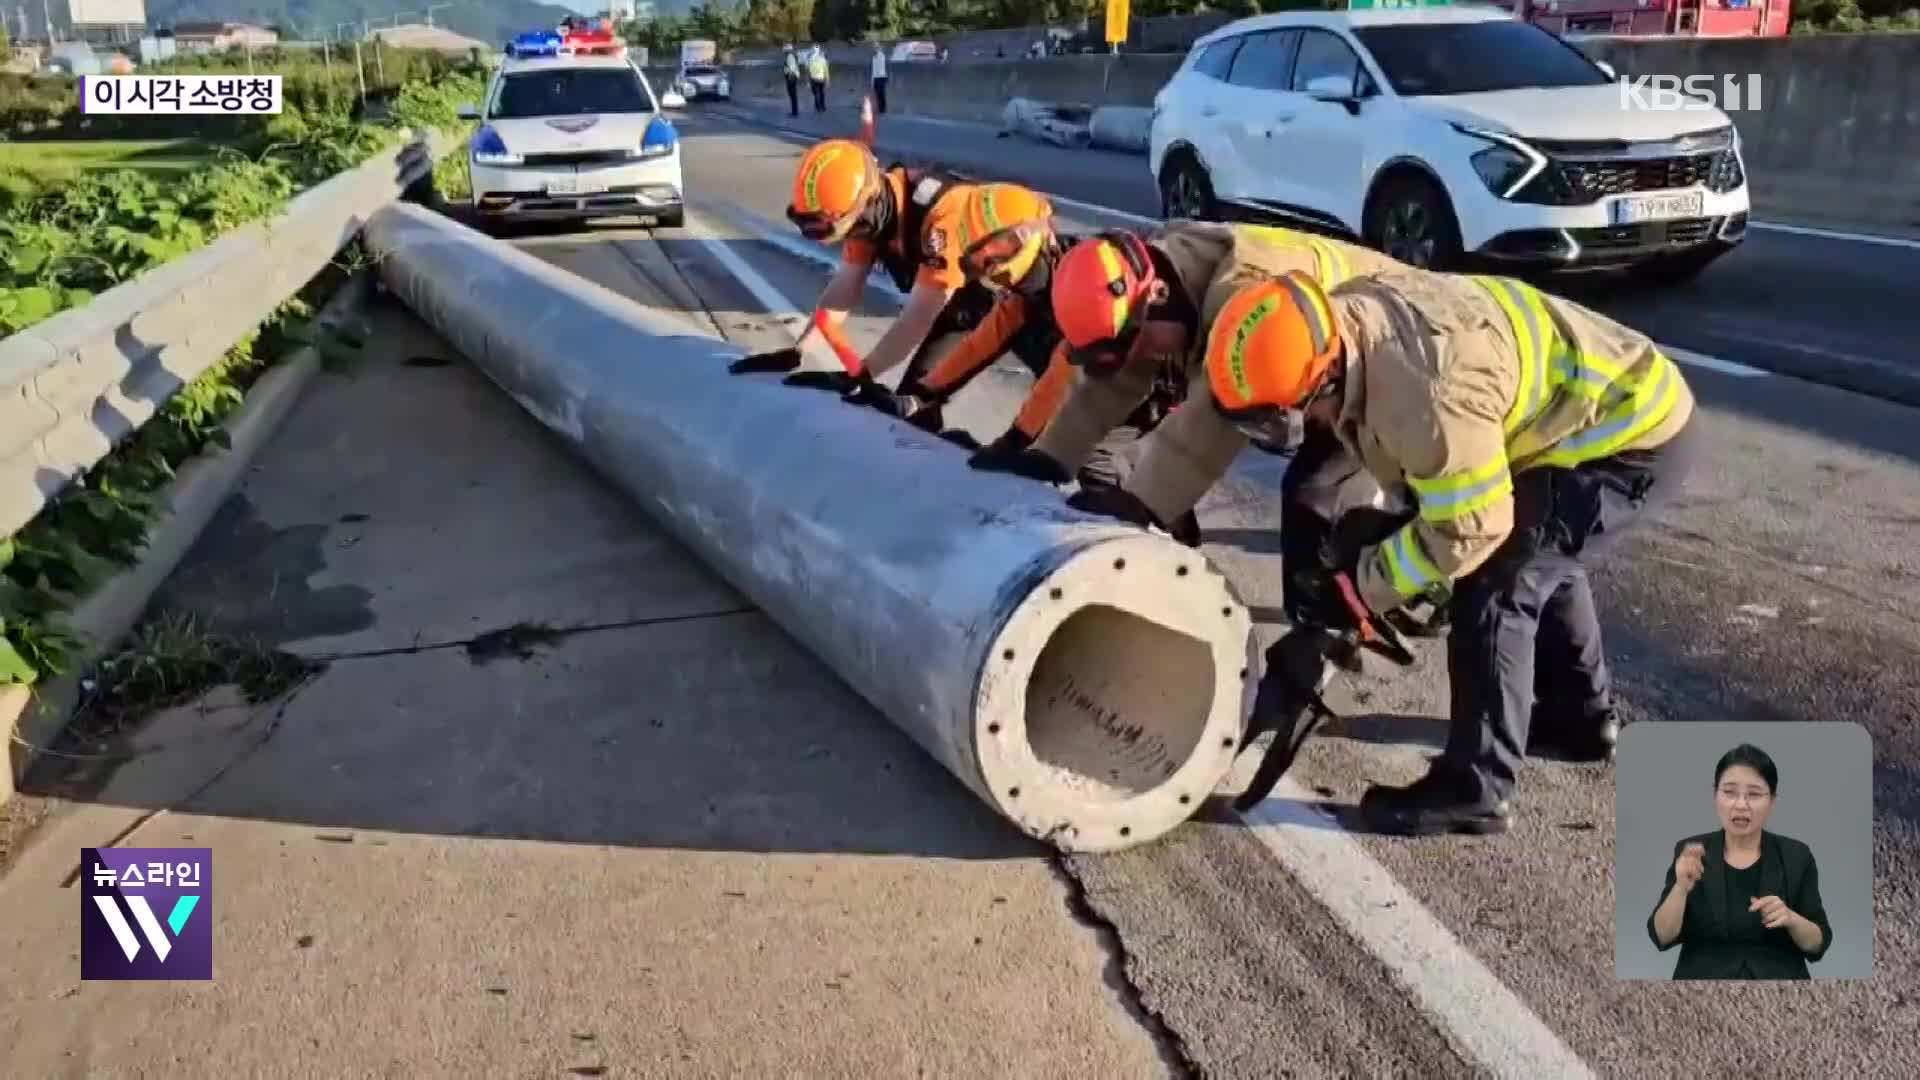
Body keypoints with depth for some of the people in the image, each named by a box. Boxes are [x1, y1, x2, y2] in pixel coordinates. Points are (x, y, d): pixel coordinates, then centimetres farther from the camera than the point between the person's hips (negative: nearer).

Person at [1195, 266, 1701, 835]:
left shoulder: (1427, 388, -36)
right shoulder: (1355, 315, -7)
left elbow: (1466, 529, -26)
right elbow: (1360, 435, 12)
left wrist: (1360, 588, -15)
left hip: (1635, 437, -10)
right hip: (1629, 404, 10)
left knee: (1492, 584, -11)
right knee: (1540, 554, 27)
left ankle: (1476, 789, -1)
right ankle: (1581, 715, 45)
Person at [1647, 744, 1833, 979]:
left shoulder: (1796, 856, 0)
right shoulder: (1690, 852, -2)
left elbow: (1818, 945, 1)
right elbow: (1662, 937, -8)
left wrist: (1791, 918, -17)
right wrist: (1681, 888, -22)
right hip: (1704, 976, 0)